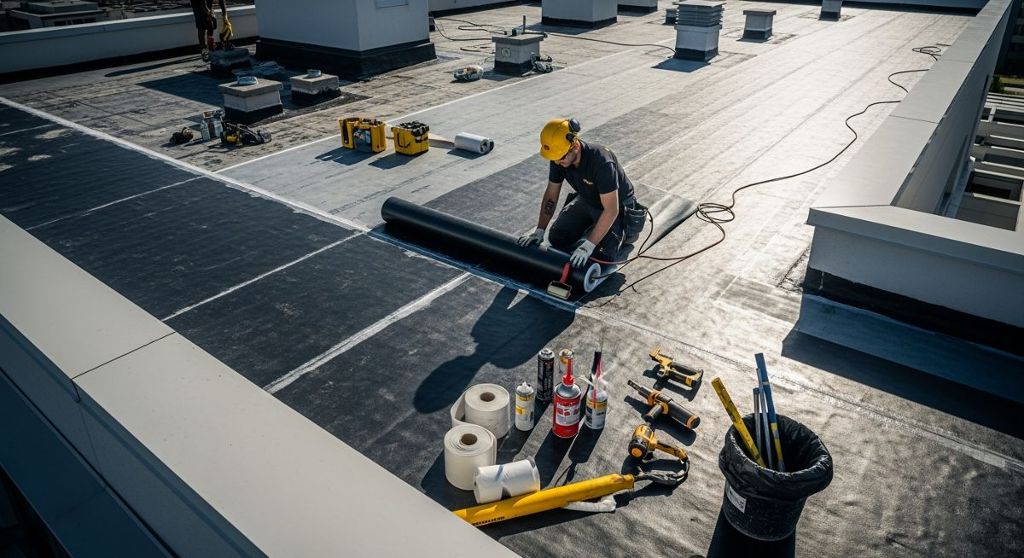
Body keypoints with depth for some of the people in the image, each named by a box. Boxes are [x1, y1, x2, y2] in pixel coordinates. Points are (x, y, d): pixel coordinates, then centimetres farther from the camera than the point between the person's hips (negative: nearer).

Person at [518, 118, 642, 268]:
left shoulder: (601, 162, -38)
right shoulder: (558, 158, -18)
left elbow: (611, 210, -36)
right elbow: (551, 195, -5)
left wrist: (588, 246, -38)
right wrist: (539, 231, -13)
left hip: (618, 206, -6)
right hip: (586, 200, 6)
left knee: (597, 256, -21)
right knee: (556, 238, -3)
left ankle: (624, 231, 7)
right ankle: (592, 226, 19)